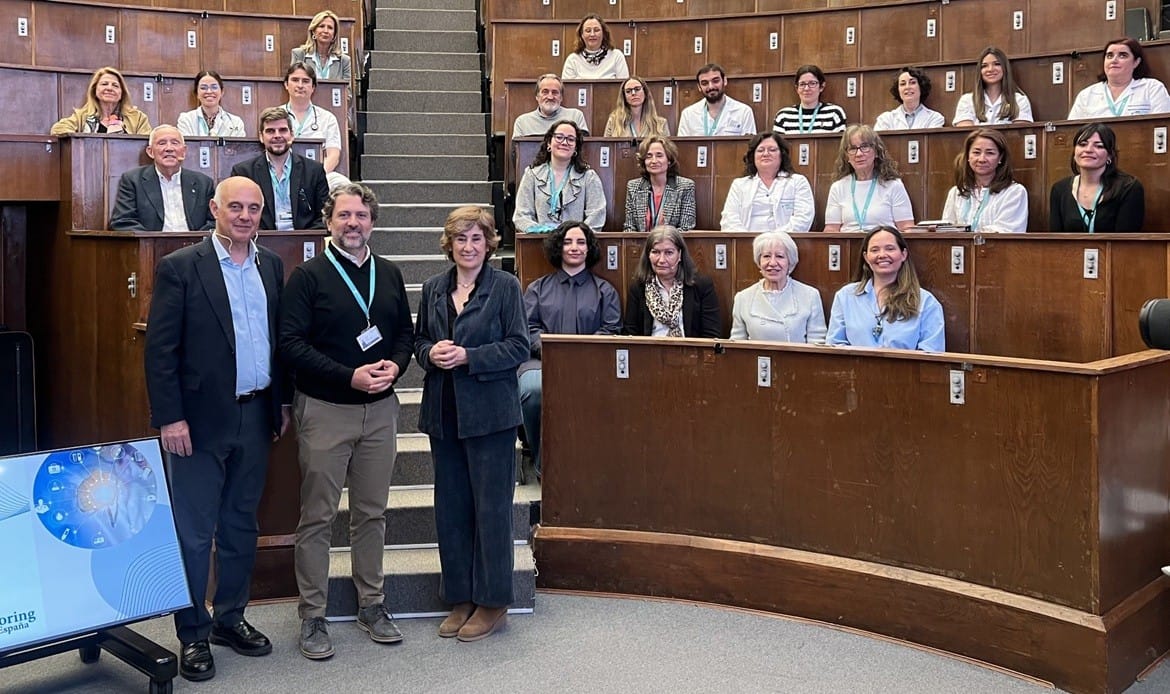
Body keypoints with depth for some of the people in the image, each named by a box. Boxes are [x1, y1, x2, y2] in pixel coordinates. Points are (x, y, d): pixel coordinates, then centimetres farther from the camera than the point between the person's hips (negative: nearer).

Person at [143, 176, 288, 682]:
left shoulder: (271, 266, 8)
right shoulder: (180, 267, -7)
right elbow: (159, 349, -10)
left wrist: (282, 402, 10)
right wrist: (170, 418, -14)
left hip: (255, 415, 5)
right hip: (200, 419, -5)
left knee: (241, 525, 15)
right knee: (194, 532, 3)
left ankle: (230, 619, 29)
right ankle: (193, 635, 16)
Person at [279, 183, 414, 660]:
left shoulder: (389, 274, 10)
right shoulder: (308, 276, -5)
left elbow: (405, 333, 15)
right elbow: (291, 343, -12)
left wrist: (395, 365, -7)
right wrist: (350, 376, -19)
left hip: (380, 408, 4)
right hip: (325, 409, -4)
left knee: (372, 513, 12)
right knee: (318, 516, 2)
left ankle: (371, 605, 24)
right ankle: (312, 616, 13)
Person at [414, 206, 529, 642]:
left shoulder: (505, 286, -4)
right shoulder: (434, 288, 11)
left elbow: (518, 347, -7)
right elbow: (419, 341, 17)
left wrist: (468, 357, -17)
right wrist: (431, 353, -6)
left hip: (489, 412, -5)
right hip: (444, 412, 5)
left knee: (491, 507, 1)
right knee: (450, 508, 9)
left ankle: (491, 602, 13)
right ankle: (460, 598, 22)